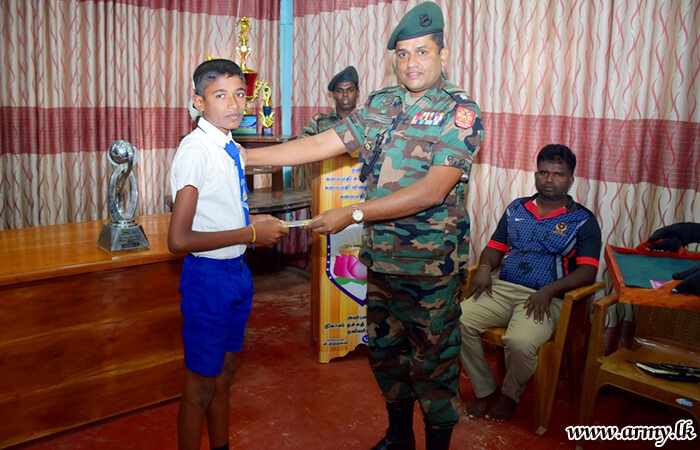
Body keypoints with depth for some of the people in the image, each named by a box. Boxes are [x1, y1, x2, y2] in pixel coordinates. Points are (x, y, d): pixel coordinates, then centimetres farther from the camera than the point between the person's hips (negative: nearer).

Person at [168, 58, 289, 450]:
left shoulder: (231, 149, 6)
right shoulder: (196, 150, -20)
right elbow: (179, 239, -26)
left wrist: (256, 222, 6)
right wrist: (251, 233, -22)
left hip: (237, 271, 9)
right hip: (208, 275, -9)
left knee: (224, 373, 23)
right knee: (201, 386, 7)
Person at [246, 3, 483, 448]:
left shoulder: (460, 111, -12)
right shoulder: (380, 104, 6)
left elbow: (433, 191, -23)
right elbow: (321, 144, 3)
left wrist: (353, 214, -25)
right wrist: (241, 156, 0)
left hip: (433, 265, -6)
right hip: (381, 258, 6)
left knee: (434, 362, 8)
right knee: (386, 351, 20)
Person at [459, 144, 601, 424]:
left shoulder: (582, 221, 5)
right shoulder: (517, 208, 18)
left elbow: (588, 272, -5)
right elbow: (495, 247, 20)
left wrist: (549, 290, -20)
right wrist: (485, 267, -4)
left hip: (546, 298, -4)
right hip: (502, 289, 4)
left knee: (520, 342, -34)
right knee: (458, 322, -22)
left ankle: (510, 395, 1)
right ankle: (485, 390, -1)